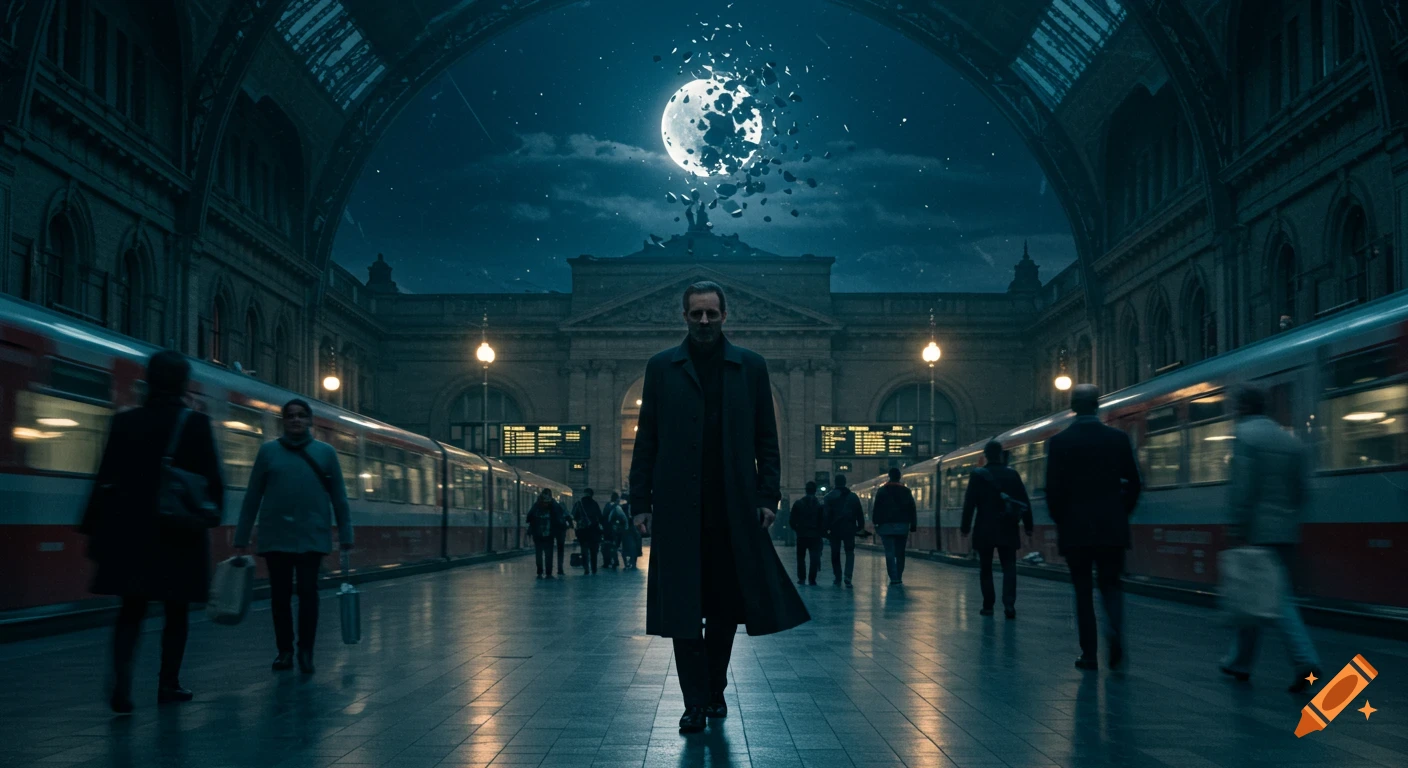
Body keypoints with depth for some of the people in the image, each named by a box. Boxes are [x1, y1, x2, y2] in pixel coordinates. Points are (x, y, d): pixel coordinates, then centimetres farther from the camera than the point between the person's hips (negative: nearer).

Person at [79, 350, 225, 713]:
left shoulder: (125, 422, 2)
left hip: (130, 531, 2)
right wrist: (212, 511, 8)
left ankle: (122, 683, -12)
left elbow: (105, 480, 2)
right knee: (176, 611, 11)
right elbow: (212, 480, -7)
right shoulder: (196, 424, -6)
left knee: (131, 608, 7)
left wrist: (94, 529, 6)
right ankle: (168, 684, 17)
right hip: (179, 533, -2)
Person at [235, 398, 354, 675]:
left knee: (308, 593, 1)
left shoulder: (326, 452, 4)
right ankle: (284, 651, 19)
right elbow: (252, 498, 4)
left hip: (312, 538, -1)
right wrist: (241, 538, 2)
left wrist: (346, 536, 0)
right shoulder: (268, 451, 5)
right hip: (275, 538, 1)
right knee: (280, 595, 7)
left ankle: (305, 652, 12)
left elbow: (339, 498, 4)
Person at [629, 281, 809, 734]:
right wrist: (641, 501, 0)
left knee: (726, 607, 8)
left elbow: (766, 438, 7)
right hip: (678, 508, -1)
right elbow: (646, 440, 6)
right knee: (683, 608, 0)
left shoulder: (750, 366, 7)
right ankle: (695, 702, 6)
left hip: (733, 509, 1)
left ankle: (715, 690, 25)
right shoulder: (661, 367, 7)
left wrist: (768, 496, -2)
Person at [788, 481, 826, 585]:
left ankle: (802, 578, 10)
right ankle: (812, 579, -3)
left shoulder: (798, 503, -2)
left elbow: (792, 520, -3)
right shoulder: (820, 504, -4)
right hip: (815, 535, -1)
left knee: (801, 557, 13)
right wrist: (820, 530, 9)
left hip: (801, 535, 1)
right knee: (815, 558, 3)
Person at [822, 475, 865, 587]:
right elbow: (860, 513, 7)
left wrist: (826, 527, -10)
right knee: (850, 553, 5)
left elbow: (826, 513, -10)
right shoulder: (853, 496, 8)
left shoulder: (830, 496, -1)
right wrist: (861, 526, 11)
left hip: (835, 529, -1)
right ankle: (848, 577, -14)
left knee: (835, 554, 12)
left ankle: (838, 578, 14)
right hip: (849, 529, 1)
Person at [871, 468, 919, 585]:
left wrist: (876, 523, 0)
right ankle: (899, 578, 9)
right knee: (900, 553, 11)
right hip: (902, 526, 2)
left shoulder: (882, 491, 0)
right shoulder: (906, 491, 7)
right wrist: (913, 525, 10)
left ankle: (894, 578, -11)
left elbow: (876, 508, -3)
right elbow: (912, 509, 7)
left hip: (887, 526, -2)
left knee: (890, 553, -2)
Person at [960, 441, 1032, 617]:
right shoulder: (1013, 474, 2)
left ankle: (988, 606, 11)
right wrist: (1028, 525, 11)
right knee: (1009, 567, 3)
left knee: (985, 569, 10)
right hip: (1007, 530, 1)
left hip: (985, 530, -1)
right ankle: (1009, 604, -13)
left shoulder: (977, 475, -4)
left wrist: (965, 527, 1)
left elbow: (969, 503, -7)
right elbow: (1024, 502, 3)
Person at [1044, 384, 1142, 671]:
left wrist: (1060, 520, 9)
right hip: (1112, 528, 1)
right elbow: (1133, 483, 2)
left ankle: (1089, 654, 7)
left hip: (1075, 529, -1)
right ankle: (1116, 630, -14)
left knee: (1083, 590, 8)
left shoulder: (1059, 442, -5)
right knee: (1110, 584, 13)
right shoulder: (1119, 438, 1)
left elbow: (1053, 489, -6)